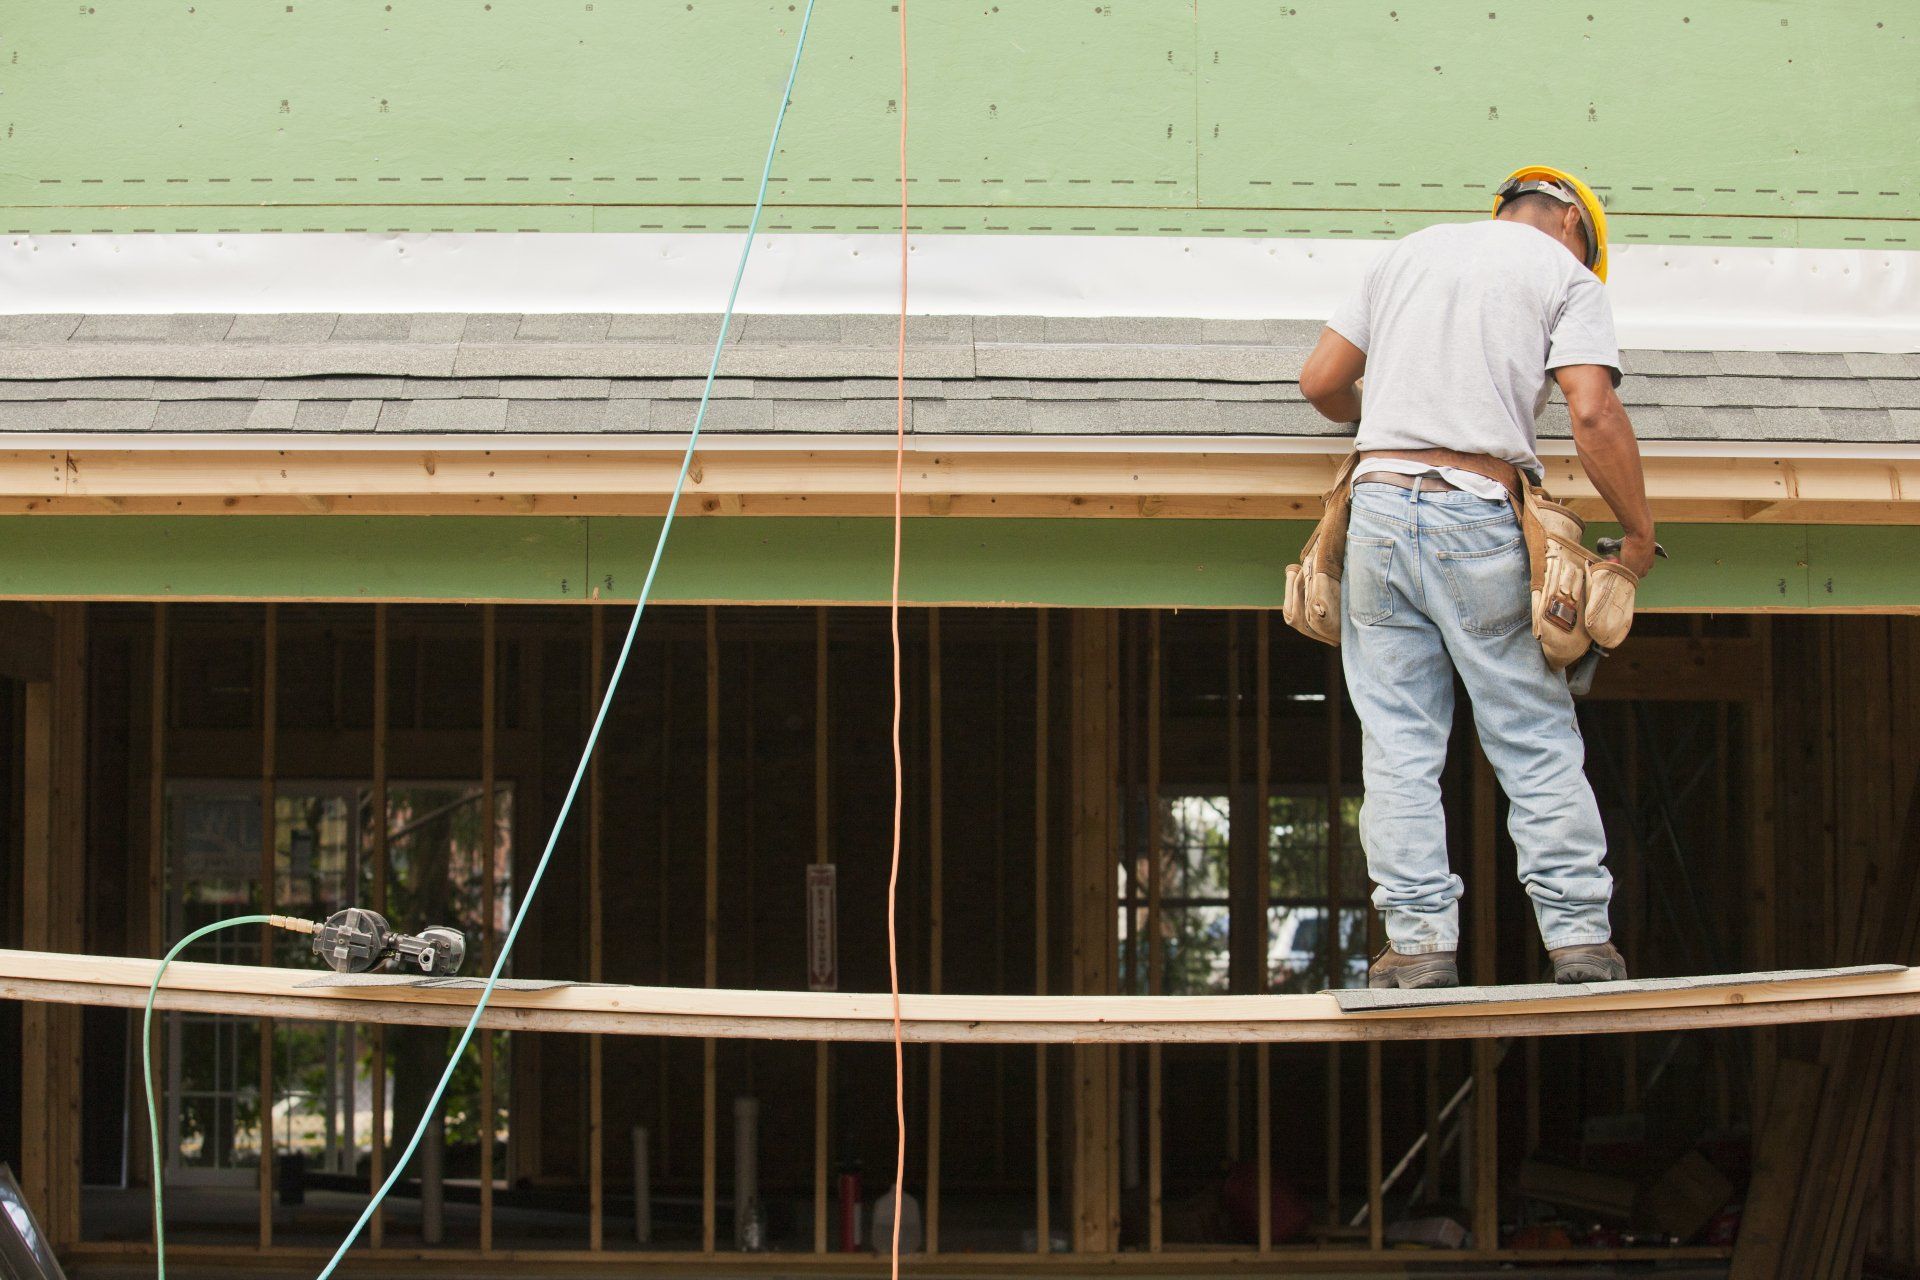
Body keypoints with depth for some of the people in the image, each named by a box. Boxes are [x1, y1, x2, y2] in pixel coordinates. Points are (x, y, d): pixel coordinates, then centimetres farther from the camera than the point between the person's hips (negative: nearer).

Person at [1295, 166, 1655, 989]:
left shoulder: (1409, 252, 19)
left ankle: (1419, 940, 0)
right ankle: (1579, 936, 4)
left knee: (1399, 744, 4)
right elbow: (1594, 413, -7)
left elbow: (1320, 380, 18)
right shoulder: (1565, 275, 6)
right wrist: (1638, 533, 2)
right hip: (1478, 520, -3)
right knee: (1538, 742, 5)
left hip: (1379, 500, 3)